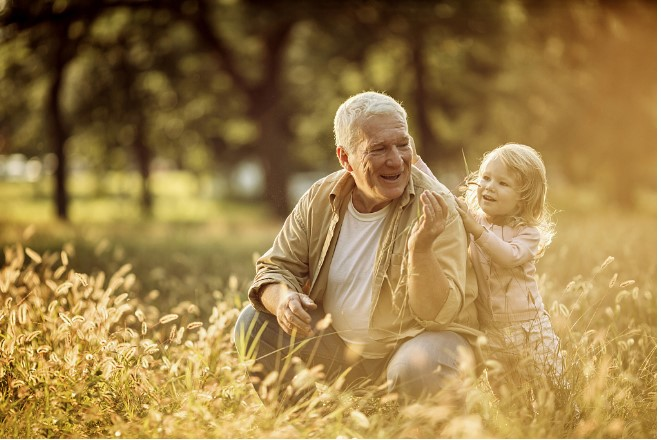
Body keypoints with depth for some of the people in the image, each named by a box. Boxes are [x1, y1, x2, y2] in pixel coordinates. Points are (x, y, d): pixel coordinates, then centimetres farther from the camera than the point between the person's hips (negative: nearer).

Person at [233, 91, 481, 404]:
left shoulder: (435, 209, -19)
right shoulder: (320, 199, -5)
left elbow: (437, 314, -23)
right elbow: (276, 268, 2)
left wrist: (421, 250, -42)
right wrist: (282, 298, -23)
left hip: (417, 339, -4)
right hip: (339, 347, 4)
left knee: (416, 370, -37)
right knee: (253, 324, -10)